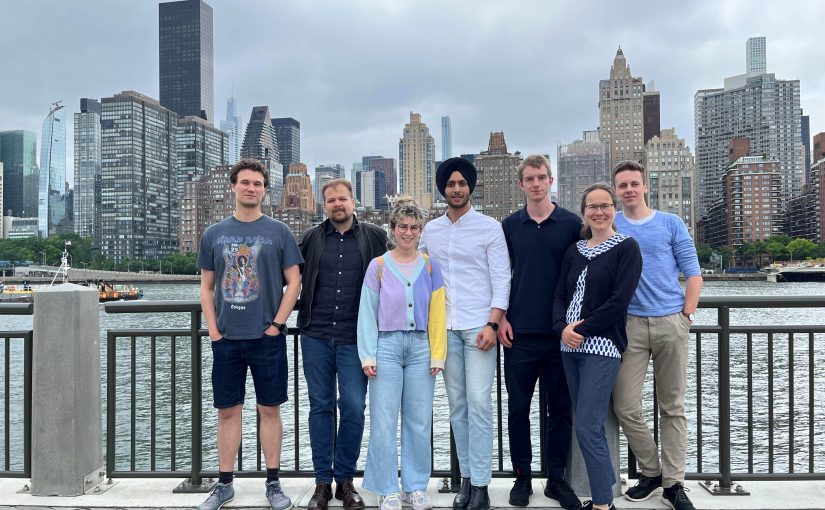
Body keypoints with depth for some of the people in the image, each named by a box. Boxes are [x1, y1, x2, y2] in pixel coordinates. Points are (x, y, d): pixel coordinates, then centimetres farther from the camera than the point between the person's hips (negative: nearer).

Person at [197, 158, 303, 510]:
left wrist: (277, 325, -8)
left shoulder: (278, 232, 2)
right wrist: (213, 331, 0)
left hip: (267, 338, -2)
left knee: (269, 409, 6)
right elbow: (206, 287, 10)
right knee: (228, 411, 9)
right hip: (225, 339, 2)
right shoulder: (214, 234, 8)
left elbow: (294, 282, 0)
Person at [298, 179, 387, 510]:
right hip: (316, 337, 2)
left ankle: (345, 479, 14)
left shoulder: (375, 237, 4)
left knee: (353, 408, -2)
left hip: (354, 338, -1)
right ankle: (322, 482, 17)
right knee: (321, 406, 7)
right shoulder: (311, 239, 8)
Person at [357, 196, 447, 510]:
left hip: (421, 347, 2)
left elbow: (437, 314, 5)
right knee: (384, 421, 0)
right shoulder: (378, 266, 2)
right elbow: (367, 313, 2)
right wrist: (368, 356, -4)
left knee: (419, 421, 6)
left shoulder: (430, 267, 7)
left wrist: (437, 355, 0)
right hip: (387, 346, -2)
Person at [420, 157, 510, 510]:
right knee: (457, 405, 8)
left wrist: (492, 324, -12)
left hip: (479, 326, -4)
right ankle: (466, 478, 18)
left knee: (479, 404, -7)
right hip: (444, 328, 4)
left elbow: (502, 279, -4)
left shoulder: (490, 227, 0)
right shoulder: (430, 230, 11)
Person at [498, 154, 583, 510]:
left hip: (560, 332, -1)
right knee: (518, 406, 6)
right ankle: (522, 476, 20)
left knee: (560, 408, 6)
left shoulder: (571, 224, 2)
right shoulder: (509, 225, 6)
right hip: (519, 332, 1)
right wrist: (501, 317, -1)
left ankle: (556, 478, 19)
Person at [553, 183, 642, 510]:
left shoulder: (626, 248, -2)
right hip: (571, 347, 6)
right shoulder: (574, 251, 15)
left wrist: (582, 330, -13)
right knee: (590, 427, 10)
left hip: (601, 347, -6)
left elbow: (619, 301, -11)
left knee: (587, 429, -9)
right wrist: (562, 327, -9)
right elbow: (560, 296, 10)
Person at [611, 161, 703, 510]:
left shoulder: (671, 224, 6)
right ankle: (650, 472, 18)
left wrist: (686, 317, -3)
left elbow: (693, 275, 6)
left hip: (671, 323, 0)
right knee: (625, 407, -3)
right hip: (629, 323, 0)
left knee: (672, 407, 5)